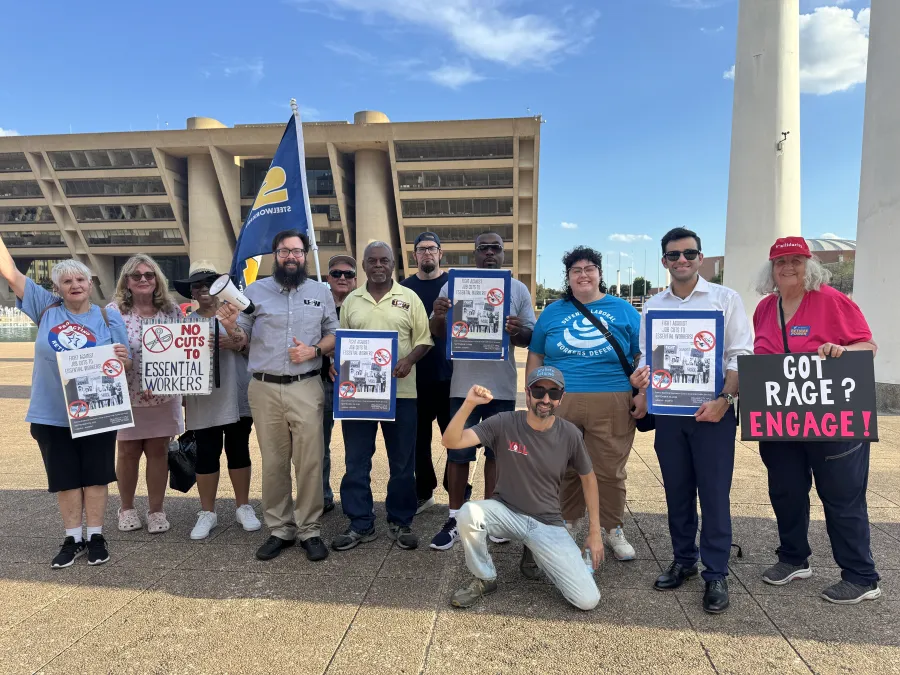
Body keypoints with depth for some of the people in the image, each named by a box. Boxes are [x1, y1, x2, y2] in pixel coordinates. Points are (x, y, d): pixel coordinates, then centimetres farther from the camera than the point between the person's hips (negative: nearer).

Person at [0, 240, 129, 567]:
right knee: (65, 479, 10)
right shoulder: (46, 308, 3)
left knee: (95, 476, 8)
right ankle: (73, 539, 23)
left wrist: (122, 358, -22)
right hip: (52, 415, 2)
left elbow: (126, 364, 0)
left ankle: (96, 537, 20)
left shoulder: (109, 318, -1)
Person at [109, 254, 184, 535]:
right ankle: (127, 508, 32)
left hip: (164, 396, 1)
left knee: (159, 451, 9)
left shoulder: (172, 310, 1)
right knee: (128, 452, 13)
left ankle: (156, 510, 23)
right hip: (127, 396, -1)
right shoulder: (113, 311, -5)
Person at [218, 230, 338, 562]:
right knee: (273, 463, 8)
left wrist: (314, 350, -9)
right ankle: (279, 530, 21)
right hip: (264, 389, 1)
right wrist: (230, 327, -14)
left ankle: (310, 531, 12)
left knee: (309, 462, -1)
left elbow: (334, 335, 10)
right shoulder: (255, 290, 8)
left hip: (306, 388, 0)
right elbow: (243, 339, 8)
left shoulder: (321, 292, 9)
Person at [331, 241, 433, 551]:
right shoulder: (351, 300, 10)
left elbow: (424, 339, 1)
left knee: (402, 462, 7)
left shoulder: (409, 297, 3)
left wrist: (409, 360, -16)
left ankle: (400, 522, 22)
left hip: (400, 391, -1)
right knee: (356, 461, 6)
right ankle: (360, 524, 20)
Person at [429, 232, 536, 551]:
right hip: (464, 384, -1)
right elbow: (438, 333, 3)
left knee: (497, 452, 12)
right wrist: (438, 316, -21)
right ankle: (455, 519, 15)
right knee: (458, 453, 4)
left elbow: (531, 336, 4)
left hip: (502, 386, 1)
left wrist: (518, 331, -20)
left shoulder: (518, 289, 4)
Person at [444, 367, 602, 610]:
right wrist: (469, 403, -37)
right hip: (506, 512, 0)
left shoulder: (570, 434, -10)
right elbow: (451, 441, -22)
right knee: (468, 513, -34)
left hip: (548, 523, 1)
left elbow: (588, 478, 5)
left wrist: (595, 531, 5)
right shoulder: (504, 423, -14)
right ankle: (484, 579, -5)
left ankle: (542, 557, 18)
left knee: (588, 600, -12)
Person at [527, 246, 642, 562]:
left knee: (610, 471, 5)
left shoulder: (623, 310, 7)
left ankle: (613, 529, 24)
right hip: (559, 404, 1)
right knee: (564, 470, 10)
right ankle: (566, 524, 29)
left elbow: (642, 357, 8)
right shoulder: (552, 312, 10)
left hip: (611, 405, -1)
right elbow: (535, 357, 13)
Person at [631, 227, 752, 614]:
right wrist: (643, 395, -7)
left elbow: (740, 357, -4)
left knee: (714, 494, 1)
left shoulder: (725, 299, 1)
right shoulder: (653, 307, 10)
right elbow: (647, 360, 10)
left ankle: (716, 575, 14)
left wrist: (724, 400, -17)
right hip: (668, 411, 3)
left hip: (713, 411, -3)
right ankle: (683, 560, 28)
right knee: (677, 492, 12)